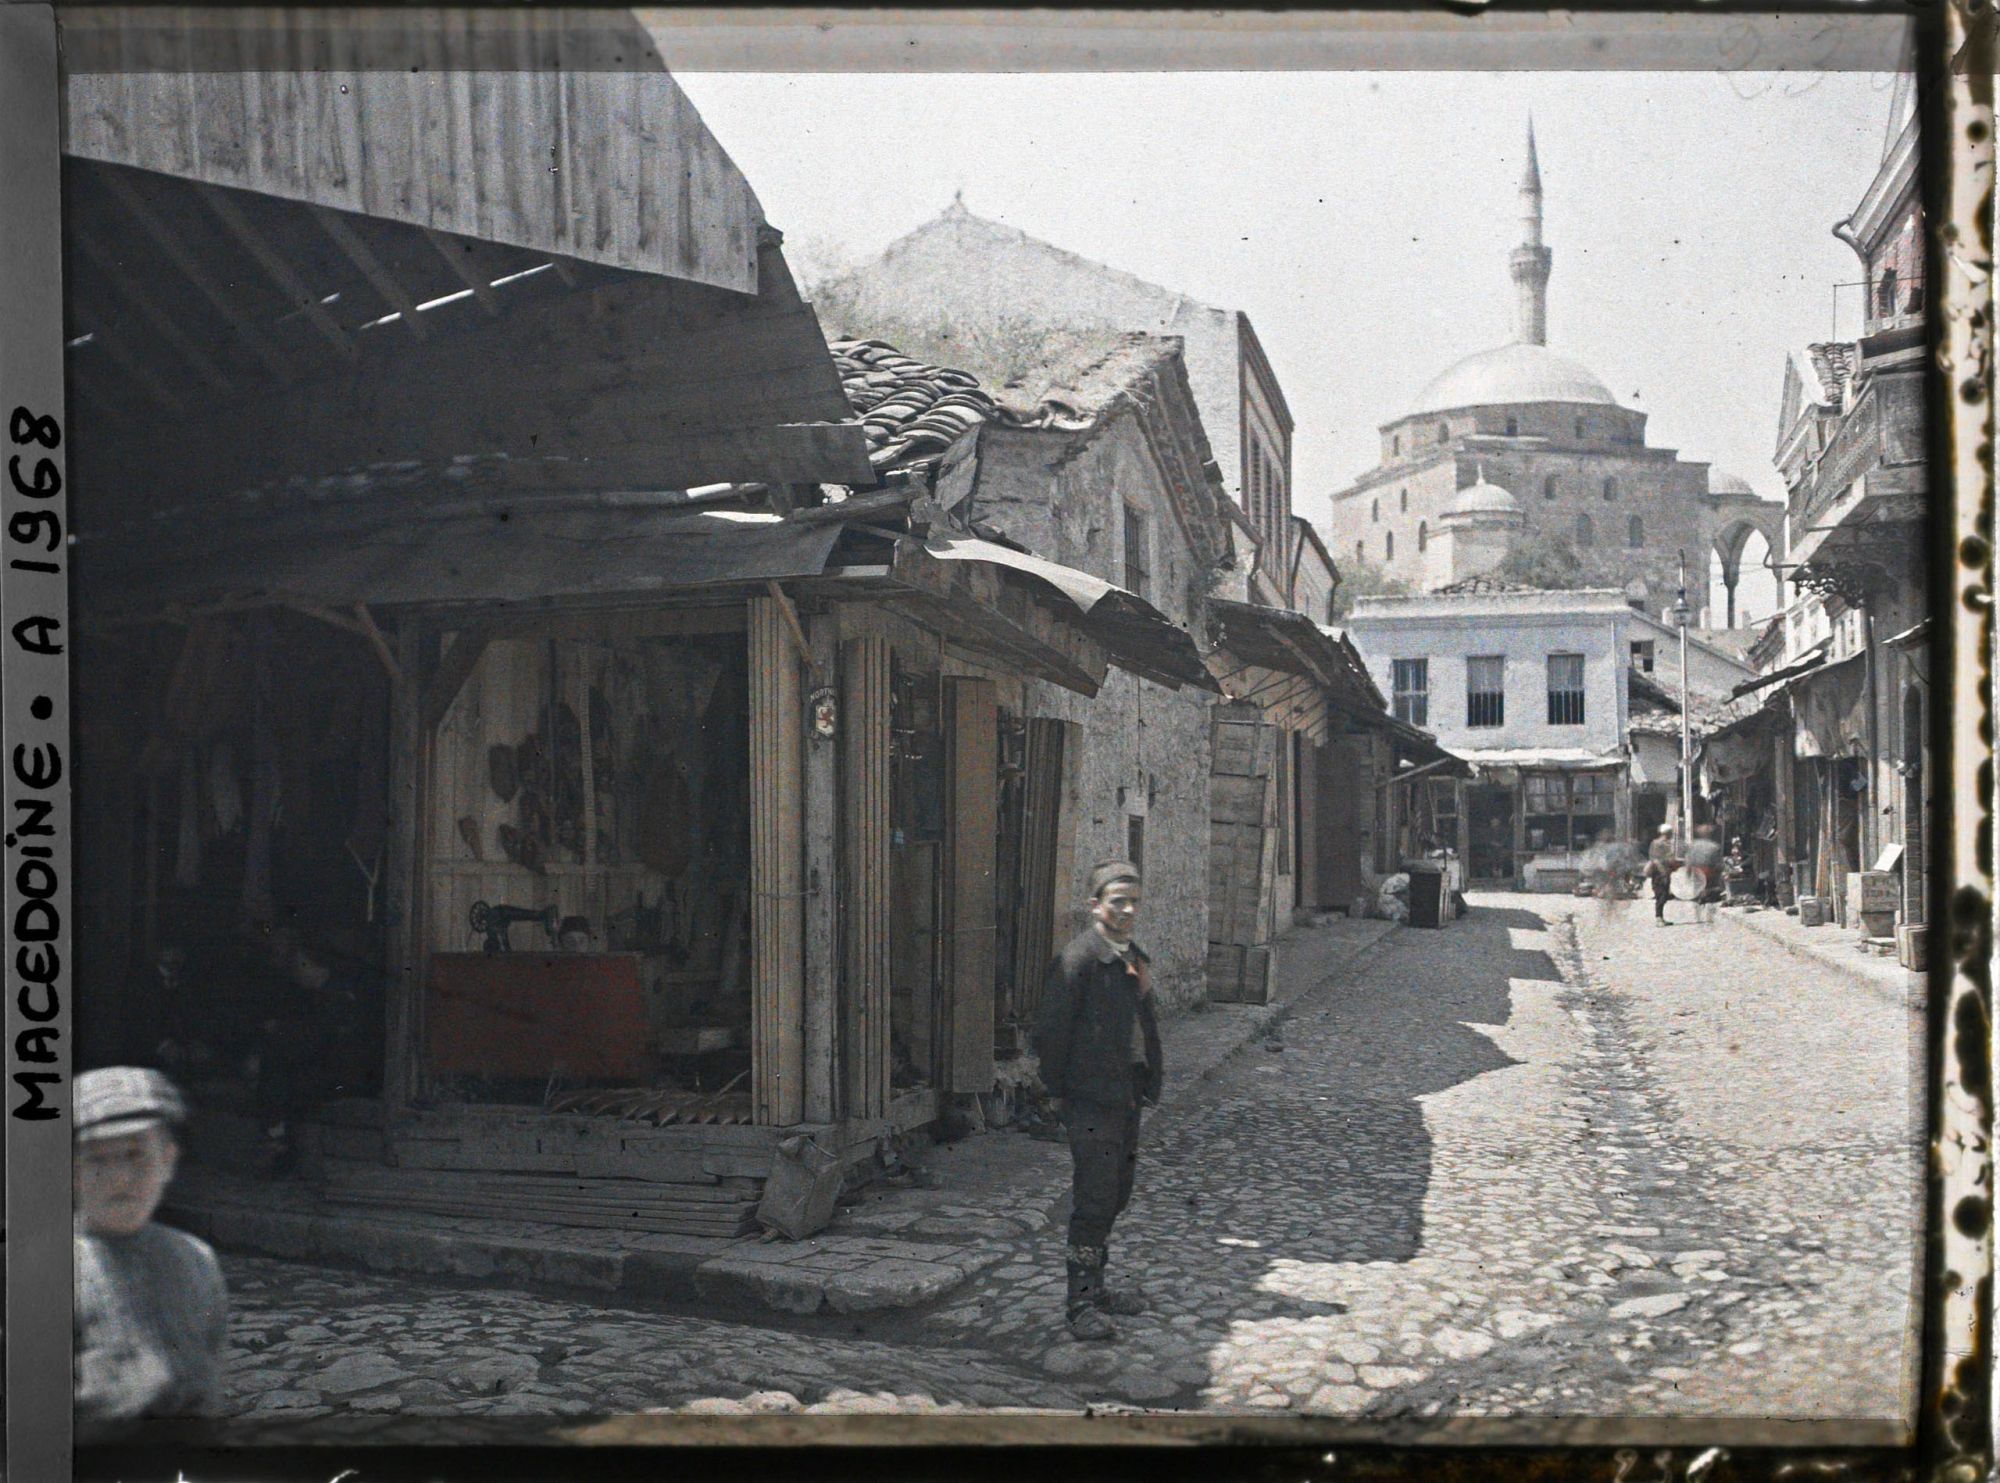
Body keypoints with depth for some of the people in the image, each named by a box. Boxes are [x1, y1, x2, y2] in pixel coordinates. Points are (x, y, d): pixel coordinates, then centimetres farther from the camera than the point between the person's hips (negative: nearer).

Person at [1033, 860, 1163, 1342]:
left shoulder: (1135, 958, 13)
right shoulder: (1078, 958, -14)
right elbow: (1051, 1030, -14)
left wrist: (1151, 1083, 17)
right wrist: (1059, 1090, -9)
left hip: (1127, 1098, 9)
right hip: (1092, 1099, -9)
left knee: (1116, 1195, 15)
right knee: (1093, 1202, -7)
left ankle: (1096, 1288, 28)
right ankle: (1081, 1304, 1)